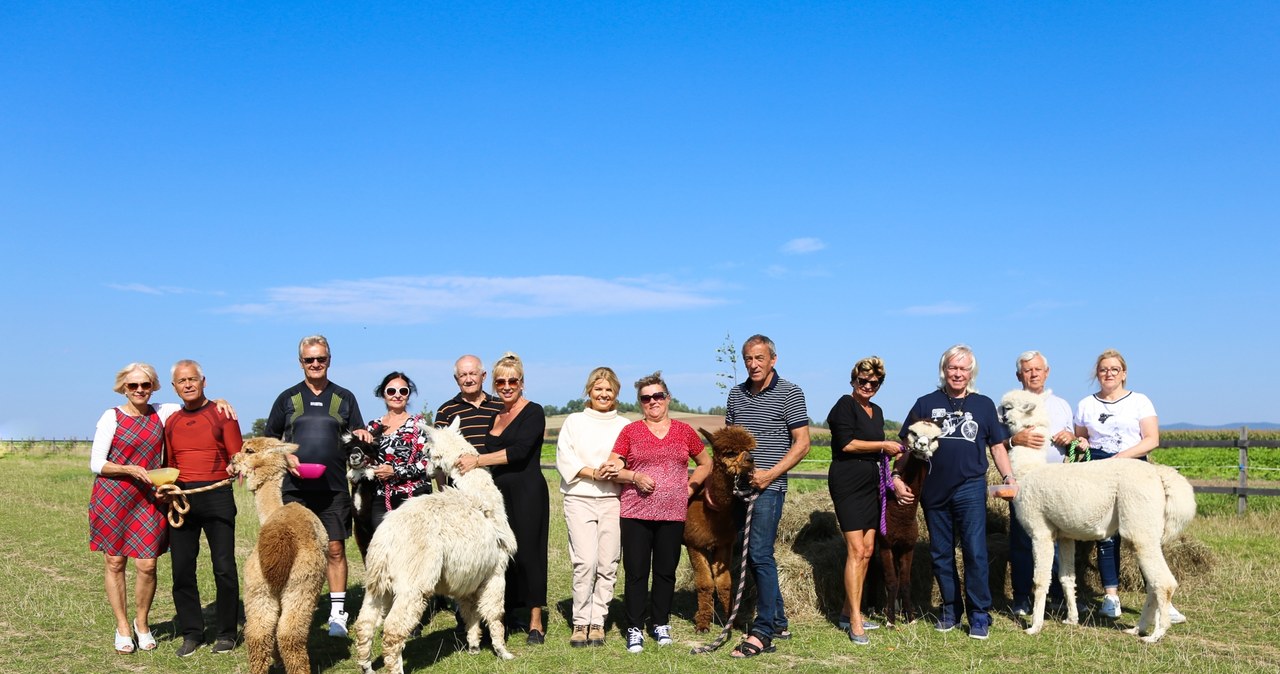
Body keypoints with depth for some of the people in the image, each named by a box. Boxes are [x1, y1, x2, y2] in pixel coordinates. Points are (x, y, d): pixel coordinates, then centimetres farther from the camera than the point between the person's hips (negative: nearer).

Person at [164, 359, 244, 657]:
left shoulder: (221, 414, 2)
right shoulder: (171, 421, 13)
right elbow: (169, 466, 21)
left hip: (216, 496, -4)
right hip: (181, 499, 4)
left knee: (224, 567, -2)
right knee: (182, 569, 4)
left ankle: (226, 633, 9)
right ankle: (192, 633, 16)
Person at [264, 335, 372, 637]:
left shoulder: (344, 397, 11)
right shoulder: (287, 398, 10)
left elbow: (359, 437, 12)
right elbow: (269, 441, 12)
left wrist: (363, 438, -11)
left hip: (333, 488, 0)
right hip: (294, 488, 0)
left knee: (335, 549, 0)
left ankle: (337, 613, 8)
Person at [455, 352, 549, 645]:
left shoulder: (533, 412, -6)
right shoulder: (495, 416, 16)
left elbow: (519, 451, -18)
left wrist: (477, 460, -19)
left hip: (527, 492, -6)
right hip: (498, 492, 6)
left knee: (528, 551, -3)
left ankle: (536, 621, 7)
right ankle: (507, 615, 10)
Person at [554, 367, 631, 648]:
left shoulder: (624, 426, 13)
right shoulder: (574, 421, 12)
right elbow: (564, 457, 1)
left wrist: (615, 472, -14)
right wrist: (593, 473, -11)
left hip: (613, 500, 1)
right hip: (579, 499, -1)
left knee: (608, 564, -1)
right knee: (585, 562, -11)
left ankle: (597, 621, 10)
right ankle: (580, 622, 0)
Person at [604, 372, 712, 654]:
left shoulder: (684, 431, 8)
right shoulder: (630, 431, 4)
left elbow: (705, 463, 18)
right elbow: (612, 468, 1)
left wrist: (689, 488, 6)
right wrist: (635, 477, -15)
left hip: (673, 514, 1)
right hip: (636, 514, -1)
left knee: (666, 572, 9)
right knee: (636, 572, 0)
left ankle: (661, 624, 24)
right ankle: (635, 629, 9)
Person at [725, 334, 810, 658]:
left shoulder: (789, 393, -4)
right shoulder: (736, 394, 12)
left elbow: (802, 443, -6)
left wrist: (769, 474, -15)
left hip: (769, 486, -6)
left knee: (760, 555, -11)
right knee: (751, 555, 11)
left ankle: (763, 633, -5)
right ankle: (779, 622, 23)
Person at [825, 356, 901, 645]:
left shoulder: (877, 411, 18)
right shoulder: (845, 405, -7)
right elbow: (846, 444, -17)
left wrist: (894, 452, 7)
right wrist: (883, 445, -11)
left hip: (871, 484, 8)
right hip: (848, 483, -8)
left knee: (867, 550, 8)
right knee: (856, 550, -11)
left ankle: (849, 612, 17)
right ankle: (855, 623, -9)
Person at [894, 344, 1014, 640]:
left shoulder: (983, 405, 7)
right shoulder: (926, 404, 6)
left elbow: (997, 446, 10)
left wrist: (1010, 478, -1)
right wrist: (897, 476, -4)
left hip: (970, 489, -1)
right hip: (933, 491, 2)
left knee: (975, 552, -4)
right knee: (941, 554, 10)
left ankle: (980, 615, 7)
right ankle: (950, 609, 24)